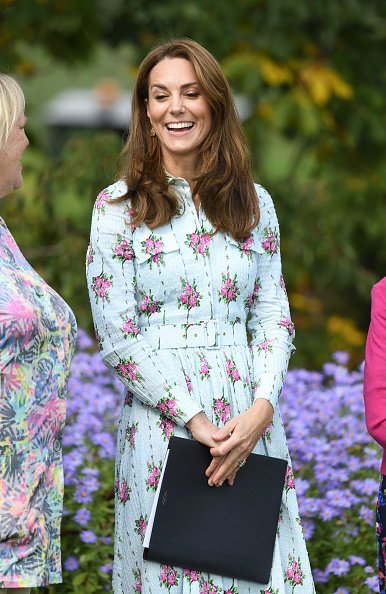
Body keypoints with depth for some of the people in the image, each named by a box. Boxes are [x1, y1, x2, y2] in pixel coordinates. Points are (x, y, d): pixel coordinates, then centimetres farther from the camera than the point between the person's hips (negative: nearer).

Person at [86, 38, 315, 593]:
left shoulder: (254, 204, 10)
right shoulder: (119, 207, 0)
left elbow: (274, 317, 8)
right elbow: (118, 338, -5)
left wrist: (262, 409, -10)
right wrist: (195, 419, -13)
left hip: (252, 419, 3)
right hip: (162, 420, -3)